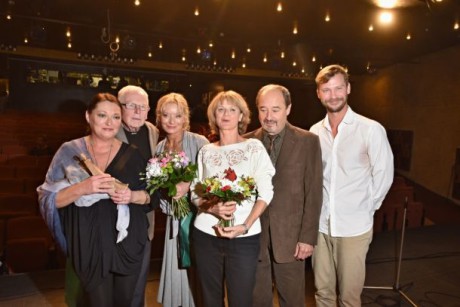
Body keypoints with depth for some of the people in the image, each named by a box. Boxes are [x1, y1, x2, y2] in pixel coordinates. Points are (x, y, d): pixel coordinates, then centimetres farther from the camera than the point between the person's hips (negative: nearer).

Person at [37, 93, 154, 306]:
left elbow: (150, 195, 5)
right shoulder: (69, 151, -3)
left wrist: (132, 196, -16)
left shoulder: (131, 154, 0)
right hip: (89, 246, -2)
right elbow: (48, 198, -5)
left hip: (127, 244, 2)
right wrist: (81, 188, -22)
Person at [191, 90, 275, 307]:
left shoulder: (254, 147, 1)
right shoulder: (206, 151, 8)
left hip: (244, 236, -2)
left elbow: (266, 193, -3)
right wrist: (211, 208, -12)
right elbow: (195, 194, 9)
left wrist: (245, 226, -14)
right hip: (206, 234, 2)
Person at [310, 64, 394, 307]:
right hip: (320, 224, 4)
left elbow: (383, 175, -4)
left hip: (354, 226, -3)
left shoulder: (371, 129, -10)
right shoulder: (315, 131, 2)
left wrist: (365, 208, -2)